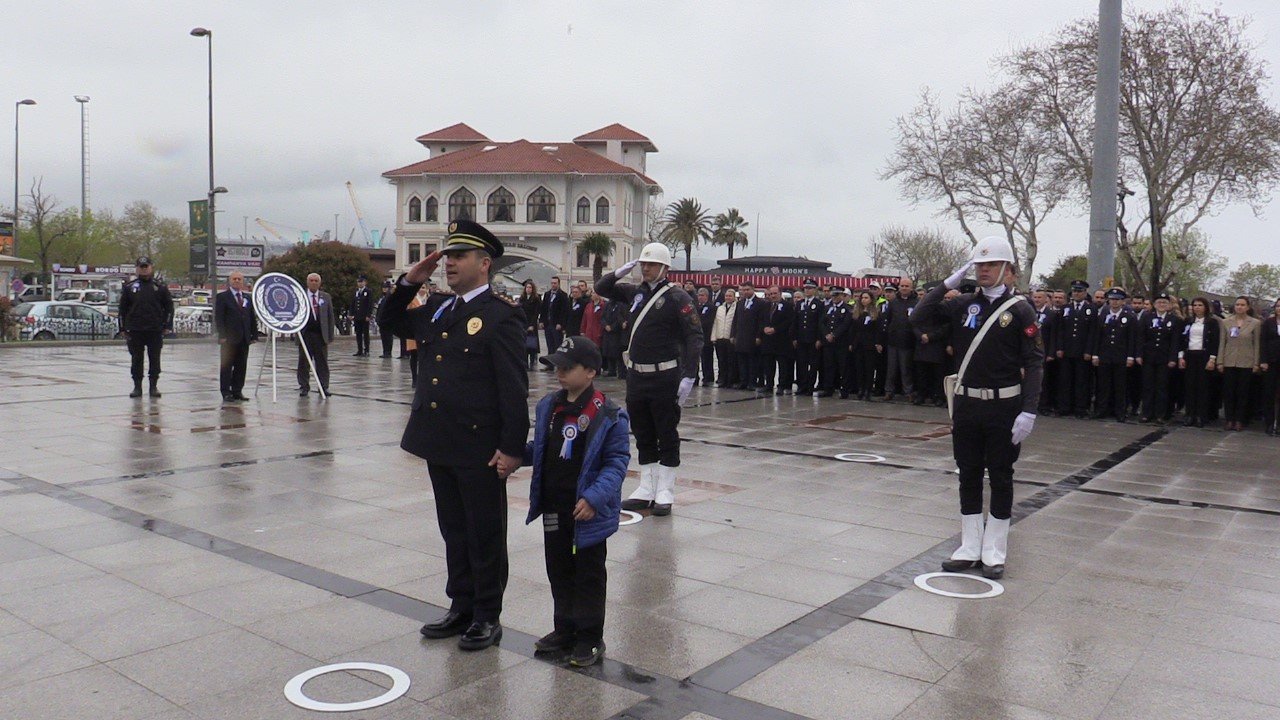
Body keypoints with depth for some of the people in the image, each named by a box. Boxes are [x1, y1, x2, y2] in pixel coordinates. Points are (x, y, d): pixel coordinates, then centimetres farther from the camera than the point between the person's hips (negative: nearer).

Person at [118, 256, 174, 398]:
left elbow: (169, 307, 6)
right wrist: (124, 328, 4)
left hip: (155, 331, -1)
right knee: (136, 360, 5)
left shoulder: (160, 287, 5)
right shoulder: (129, 287, 6)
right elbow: (122, 308, 9)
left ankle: (153, 386, 12)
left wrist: (166, 326, -1)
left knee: (154, 359, 4)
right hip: (135, 331, 1)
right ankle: (137, 387, 13)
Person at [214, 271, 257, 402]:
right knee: (226, 366, 1)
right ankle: (226, 393, 5)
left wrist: (254, 335, 7)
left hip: (244, 338, 4)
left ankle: (237, 391, 13)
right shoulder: (222, 297, 1)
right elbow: (218, 318, -5)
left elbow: (252, 318, 15)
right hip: (229, 338, -4)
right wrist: (222, 335, -14)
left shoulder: (248, 298, 15)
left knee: (241, 366, 6)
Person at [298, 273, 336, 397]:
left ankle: (324, 387, 10)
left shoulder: (326, 297, 9)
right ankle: (304, 387, 13)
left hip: (321, 335, 1)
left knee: (322, 362, 4)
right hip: (305, 334, -1)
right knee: (303, 362, 4)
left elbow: (330, 316, 9)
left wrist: (330, 335, 3)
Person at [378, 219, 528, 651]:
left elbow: (514, 388, -15)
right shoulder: (436, 309, 11)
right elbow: (389, 323, 25)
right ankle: (461, 607, 31)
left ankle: (487, 617, 20)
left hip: (480, 449, -7)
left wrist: (512, 447, -18)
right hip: (439, 444, 7)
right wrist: (410, 282, 8)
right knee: (454, 532, 17)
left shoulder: (502, 318, -11)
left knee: (485, 534, 7)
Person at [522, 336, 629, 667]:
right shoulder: (548, 406, 4)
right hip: (553, 506, 6)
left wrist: (594, 497, -24)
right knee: (559, 570, 18)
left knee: (589, 574, 7)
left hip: (588, 511, -6)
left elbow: (617, 462, -15)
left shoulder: (609, 416, -15)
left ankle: (590, 637, 20)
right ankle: (564, 629, 34)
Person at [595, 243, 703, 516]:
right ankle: (646, 490, 22)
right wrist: (619, 273, 4)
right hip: (636, 375, 6)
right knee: (643, 435, 13)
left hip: (664, 377, -6)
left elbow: (694, 338, -13)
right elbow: (601, 288, 22)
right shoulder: (635, 293, 10)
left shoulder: (678, 297, -8)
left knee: (667, 436, 3)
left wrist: (688, 377, -20)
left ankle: (665, 492, 11)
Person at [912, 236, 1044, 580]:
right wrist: (948, 283, -7)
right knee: (969, 477, 11)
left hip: (1005, 406, -4)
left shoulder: (1020, 309, -6)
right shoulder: (963, 304, 5)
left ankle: (994, 552, 18)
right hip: (967, 404, 4)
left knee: (1000, 478, 7)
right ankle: (969, 548, 22)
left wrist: (1029, 411, -17)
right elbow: (918, 318, -2)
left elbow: (1034, 363, -9)